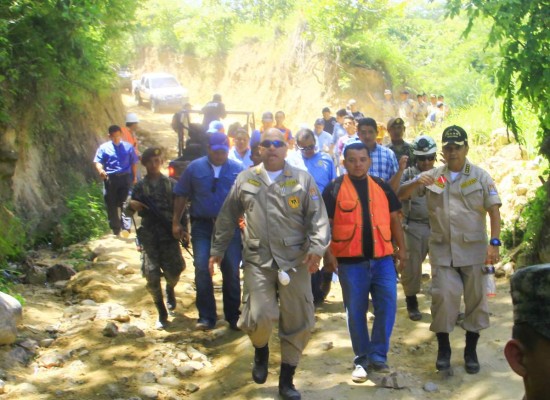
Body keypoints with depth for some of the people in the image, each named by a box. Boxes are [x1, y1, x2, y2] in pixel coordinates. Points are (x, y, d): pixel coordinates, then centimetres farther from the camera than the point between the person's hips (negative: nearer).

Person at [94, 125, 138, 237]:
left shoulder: (128, 147, 10)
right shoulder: (104, 147, 7)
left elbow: (134, 163, 11)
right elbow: (97, 161, 0)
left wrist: (135, 177, 6)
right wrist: (101, 170, -21)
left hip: (125, 178, -1)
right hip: (110, 179, 1)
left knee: (125, 203, -11)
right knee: (111, 205, 6)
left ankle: (126, 228, -16)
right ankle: (115, 230, 17)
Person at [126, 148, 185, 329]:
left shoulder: (171, 184, 5)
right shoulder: (140, 186, 7)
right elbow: (129, 212, 12)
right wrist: (131, 205, -10)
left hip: (169, 233, 0)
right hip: (149, 235, 1)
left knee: (173, 272, -2)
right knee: (152, 276, -5)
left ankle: (170, 289, 36)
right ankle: (162, 314, 10)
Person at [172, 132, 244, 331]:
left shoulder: (238, 169, 1)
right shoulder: (195, 167, 3)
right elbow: (181, 195, 6)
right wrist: (176, 222, 4)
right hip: (202, 226, 0)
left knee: (231, 271, 4)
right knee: (202, 269, -6)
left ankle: (233, 316, 18)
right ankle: (206, 317, 5)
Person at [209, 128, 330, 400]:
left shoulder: (303, 180, 4)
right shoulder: (245, 179, 9)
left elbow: (318, 217, -2)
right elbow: (227, 217, 14)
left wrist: (316, 247, -16)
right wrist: (217, 250, 14)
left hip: (295, 261, 0)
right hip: (258, 260, 0)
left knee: (297, 322, 4)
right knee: (260, 316, -12)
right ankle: (261, 351, 25)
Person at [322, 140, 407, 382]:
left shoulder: (381, 187, 10)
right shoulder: (334, 189, 0)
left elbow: (394, 219, 14)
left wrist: (401, 248, 9)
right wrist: (328, 252, -10)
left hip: (382, 257, 3)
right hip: (350, 260, -2)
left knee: (387, 305, -2)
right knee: (355, 311, 5)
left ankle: (378, 355, 13)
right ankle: (361, 360, 18)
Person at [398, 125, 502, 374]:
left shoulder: (480, 176, 1)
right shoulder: (432, 176, 6)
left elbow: (494, 211, -5)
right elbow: (400, 195, 6)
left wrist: (494, 243, -16)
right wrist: (416, 183, -14)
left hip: (473, 249, 0)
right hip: (442, 250, 1)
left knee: (475, 299, 7)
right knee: (443, 298, -4)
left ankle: (471, 351, 21)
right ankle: (443, 349, 13)